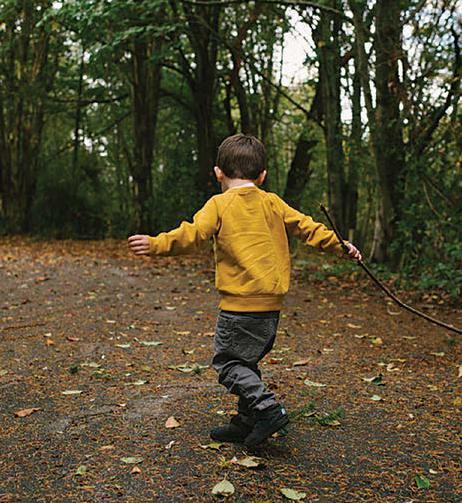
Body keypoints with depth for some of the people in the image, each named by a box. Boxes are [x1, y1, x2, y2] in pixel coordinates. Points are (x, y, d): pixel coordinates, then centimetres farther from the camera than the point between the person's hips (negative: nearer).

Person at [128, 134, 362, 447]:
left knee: (227, 361, 4)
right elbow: (306, 227, 14)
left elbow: (192, 235, -16)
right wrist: (341, 245, 24)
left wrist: (156, 245, -14)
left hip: (240, 303, -6)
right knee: (247, 360, 18)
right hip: (272, 303, 7)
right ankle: (247, 423, 23)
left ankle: (268, 408, -9)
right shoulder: (272, 203, 11)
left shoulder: (219, 205, -4)